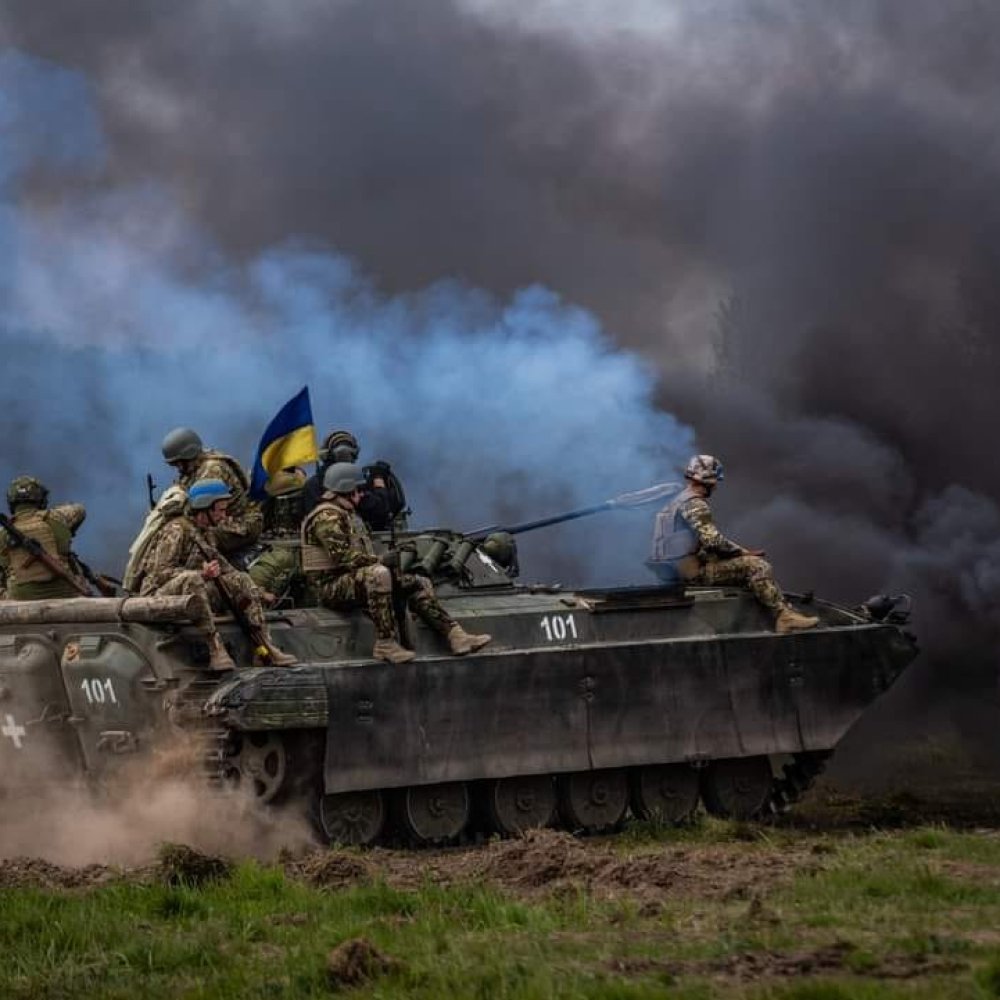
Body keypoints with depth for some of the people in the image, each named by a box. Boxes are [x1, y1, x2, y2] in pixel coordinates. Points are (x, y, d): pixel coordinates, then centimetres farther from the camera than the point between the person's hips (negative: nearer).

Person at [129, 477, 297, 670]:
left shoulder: (205, 531, 12)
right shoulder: (176, 530, -15)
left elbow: (217, 561, 22)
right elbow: (160, 572, -22)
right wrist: (201, 574, -31)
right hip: (158, 594, -9)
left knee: (241, 581, 1)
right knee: (191, 580, -38)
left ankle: (265, 648, -5)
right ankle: (215, 647, -41)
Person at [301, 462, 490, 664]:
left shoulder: (349, 515, 22)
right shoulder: (327, 517, -12)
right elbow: (343, 556, -23)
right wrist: (380, 560, -23)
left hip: (357, 580, 10)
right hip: (332, 587, -10)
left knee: (418, 584, 4)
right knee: (378, 574, -38)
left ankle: (455, 636, -6)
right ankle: (386, 644, -38)